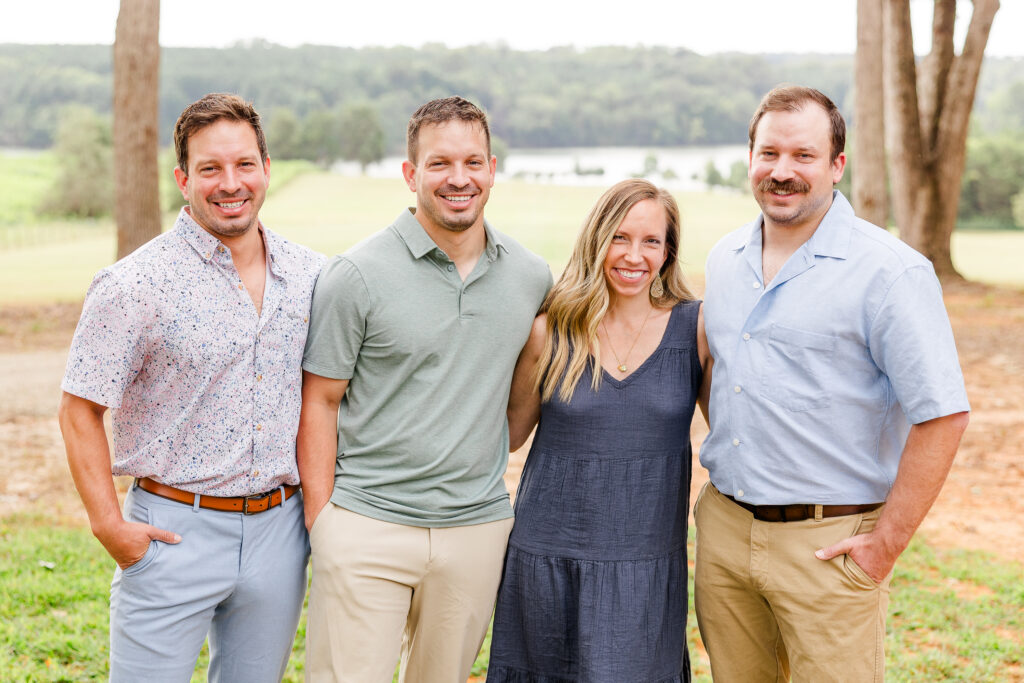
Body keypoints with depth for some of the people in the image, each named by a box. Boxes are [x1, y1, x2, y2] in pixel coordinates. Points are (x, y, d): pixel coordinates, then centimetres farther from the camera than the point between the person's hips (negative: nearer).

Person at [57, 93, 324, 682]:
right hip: (174, 533, -4)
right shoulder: (135, 284, -11)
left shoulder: (310, 276, 3)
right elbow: (80, 411, -7)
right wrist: (108, 524, -12)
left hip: (280, 531, 4)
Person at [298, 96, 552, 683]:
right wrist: (321, 518, -7)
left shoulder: (532, 276, 5)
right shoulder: (358, 275, -8)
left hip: (478, 527, 4)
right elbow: (319, 402, -4)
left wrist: (494, 449, 12)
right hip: (367, 525, -4)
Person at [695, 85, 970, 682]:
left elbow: (942, 414, -15)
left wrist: (887, 544, -15)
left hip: (829, 541, -6)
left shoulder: (891, 271, -13)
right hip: (724, 527, 6)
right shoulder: (725, 259, 8)